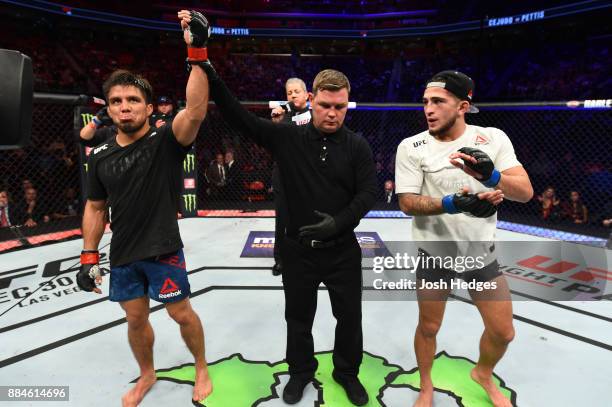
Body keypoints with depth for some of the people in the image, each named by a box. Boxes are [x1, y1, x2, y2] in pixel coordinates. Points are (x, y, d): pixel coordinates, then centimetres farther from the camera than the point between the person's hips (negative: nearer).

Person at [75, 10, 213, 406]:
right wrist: (89, 256, 7)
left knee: (182, 314, 10)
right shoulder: (100, 157, 2)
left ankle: (202, 369, 36)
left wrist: (197, 53, -38)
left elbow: (196, 110, -31)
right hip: (122, 256, 5)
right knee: (136, 319, 19)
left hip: (163, 251, -5)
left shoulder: (166, 142, -12)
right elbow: (96, 207, 10)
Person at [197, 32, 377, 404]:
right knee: (298, 317, 17)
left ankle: (347, 372, 42)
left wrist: (340, 222, -25)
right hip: (298, 249, 1)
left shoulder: (357, 146, -5)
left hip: (343, 250, 0)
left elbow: (369, 192, -10)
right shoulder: (288, 137, -5)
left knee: (350, 317, 15)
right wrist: (213, 80, -17)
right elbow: (241, 119, -7)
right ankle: (301, 372, 43)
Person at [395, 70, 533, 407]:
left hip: (482, 253, 3)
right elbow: (407, 203, -15)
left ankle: (482, 374, 45)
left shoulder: (493, 138, -6)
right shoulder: (411, 147, -11)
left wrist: (490, 176, -33)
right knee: (428, 328, 12)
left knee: (503, 332, 13)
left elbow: (526, 192, -12)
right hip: (434, 254, -2)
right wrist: (453, 204, -31)